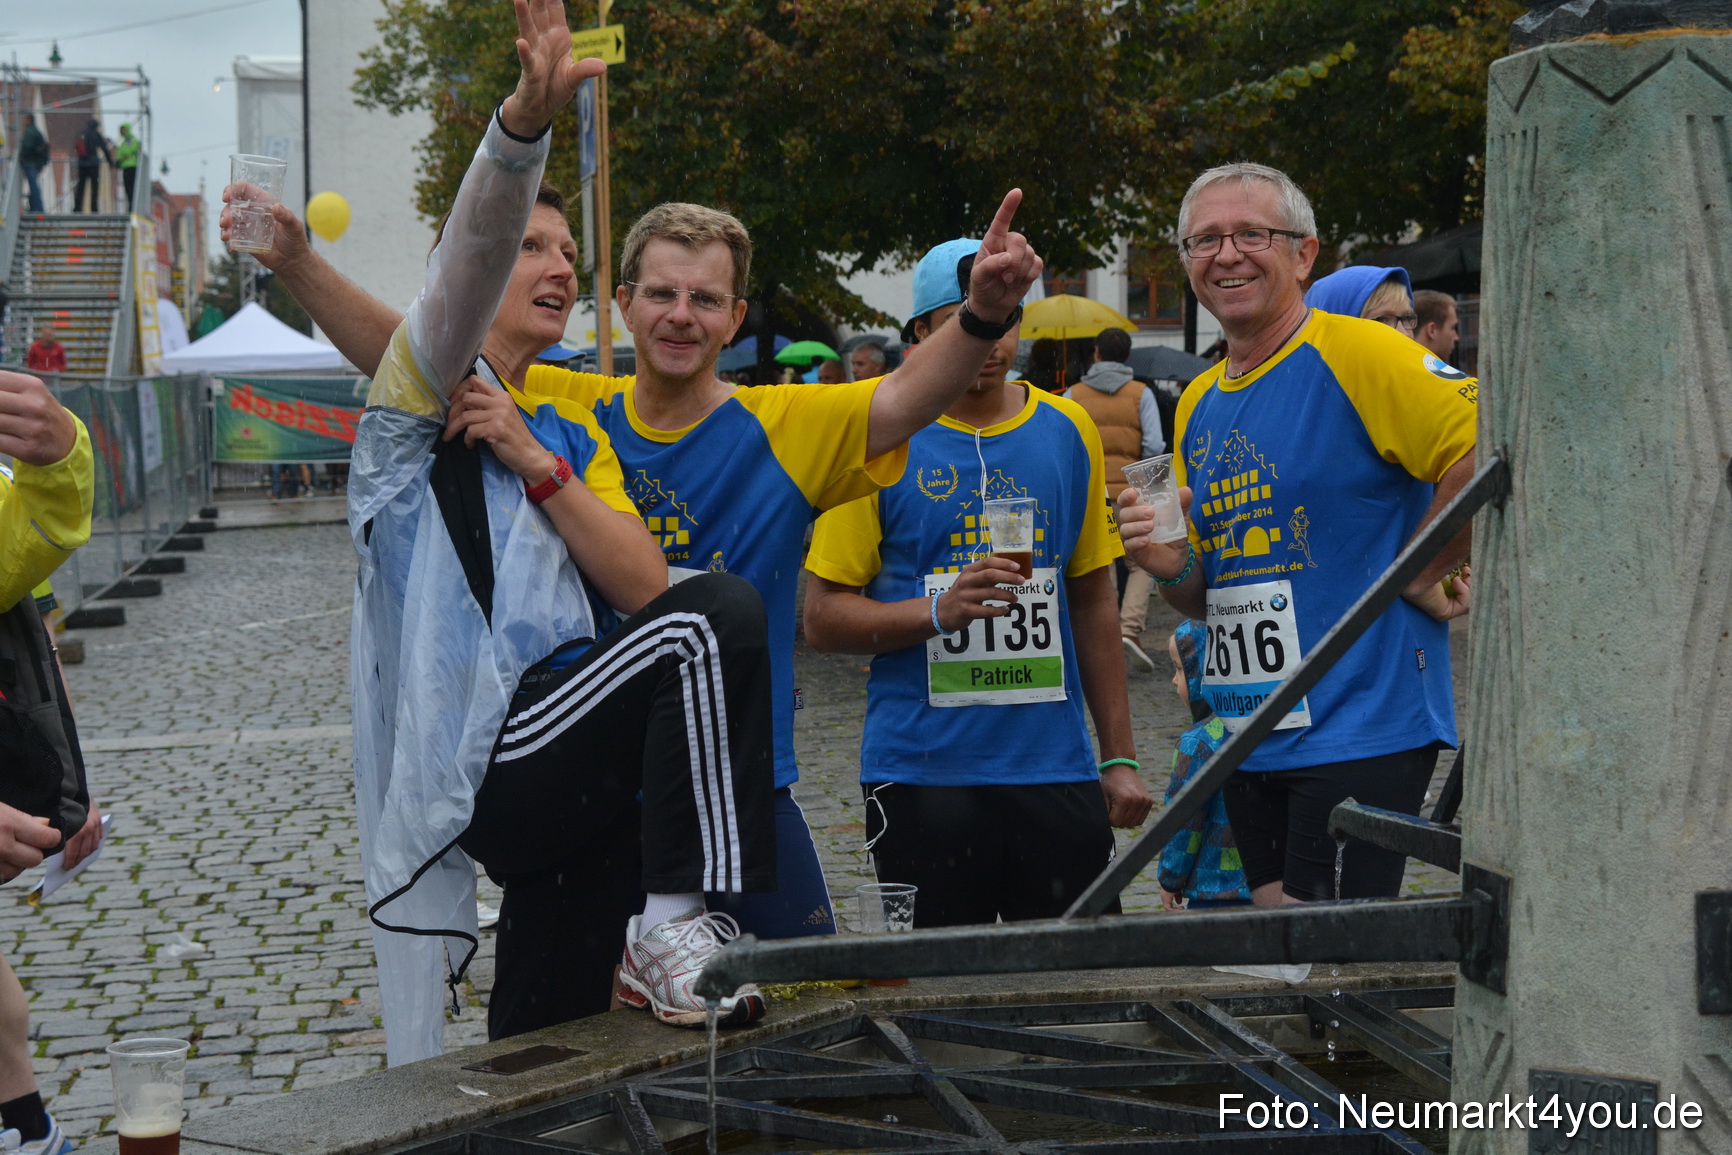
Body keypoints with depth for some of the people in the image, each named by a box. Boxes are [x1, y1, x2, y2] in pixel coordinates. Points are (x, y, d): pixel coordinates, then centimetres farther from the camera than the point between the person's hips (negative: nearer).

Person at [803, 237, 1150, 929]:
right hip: (921, 775, -3)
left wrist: (1120, 755, 13)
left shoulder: (1068, 431, 9)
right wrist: (940, 611, -19)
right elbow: (824, 618, -3)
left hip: (1056, 770, 3)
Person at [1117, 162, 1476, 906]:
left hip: (1362, 729, -8)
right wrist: (1171, 567, -2)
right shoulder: (1199, 404, 14)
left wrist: (1419, 575, -13)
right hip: (1251, 741, 8)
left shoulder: (1356, 355, -10)